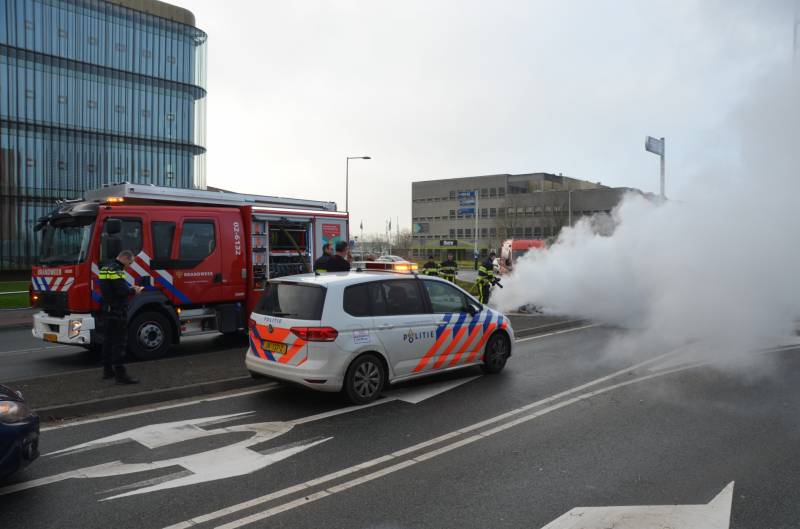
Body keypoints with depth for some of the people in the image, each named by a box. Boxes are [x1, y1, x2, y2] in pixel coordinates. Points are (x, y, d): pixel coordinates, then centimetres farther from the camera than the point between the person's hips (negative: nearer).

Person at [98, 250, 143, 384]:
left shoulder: (105, 267, 16)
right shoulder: (116, 269, -16)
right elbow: (122, 291, -24)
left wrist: (129, 288, 12)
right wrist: (133, 291, -7)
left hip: (106, 310, 10)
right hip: (117, 311, -10)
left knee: (108, 340, 16)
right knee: (119, 343, -9)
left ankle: (107, 370, 25)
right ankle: (120, 374, -9)